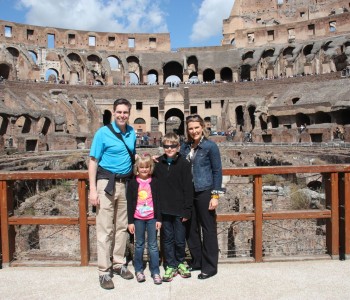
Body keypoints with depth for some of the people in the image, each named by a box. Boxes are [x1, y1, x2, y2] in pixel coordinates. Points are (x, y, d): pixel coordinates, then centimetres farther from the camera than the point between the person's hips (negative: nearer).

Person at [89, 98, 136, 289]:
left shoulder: (132, 133, 7)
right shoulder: (103, 133, -6)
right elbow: (93, 161, -7)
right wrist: (93, 189, -13)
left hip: (125, 183, 5)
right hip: (106, 182, -5)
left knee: (122, 227, 12)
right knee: (105, 229, 0)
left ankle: (118, 264, 26)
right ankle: (104, 271, 11)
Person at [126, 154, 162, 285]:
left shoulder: (154, 182, 1)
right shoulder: (132, 183, -1)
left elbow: (157, 201, 3)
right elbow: (129, 203, 0)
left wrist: (159, 218, 0)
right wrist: (130, 221, -2)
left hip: (152, 218, 0)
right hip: (138, 218, 0)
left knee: (153, 245, 5)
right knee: (139, 245, 11)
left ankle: (155, 272, 15)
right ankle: (138, 270, 26)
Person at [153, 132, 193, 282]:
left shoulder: (184, 164, -6)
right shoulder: (158, 163, 2)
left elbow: (188, 188, -7)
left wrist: (187, 210, -8)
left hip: (179, 209, -2)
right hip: (164, 209, 2)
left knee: (180, 240, 8)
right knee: (167, 239, 12)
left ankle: (180, 262, 33)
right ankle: (171, 266, 28)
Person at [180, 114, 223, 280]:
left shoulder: (210, 146, -6)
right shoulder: (185, 147, 8)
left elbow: (217, 171, -7)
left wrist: (215, 195, -11)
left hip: (205, 192, -5)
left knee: (208, 229, 5)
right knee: (191, 228, 13)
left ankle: (210, 266, 19)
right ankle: (196, 261, 31)